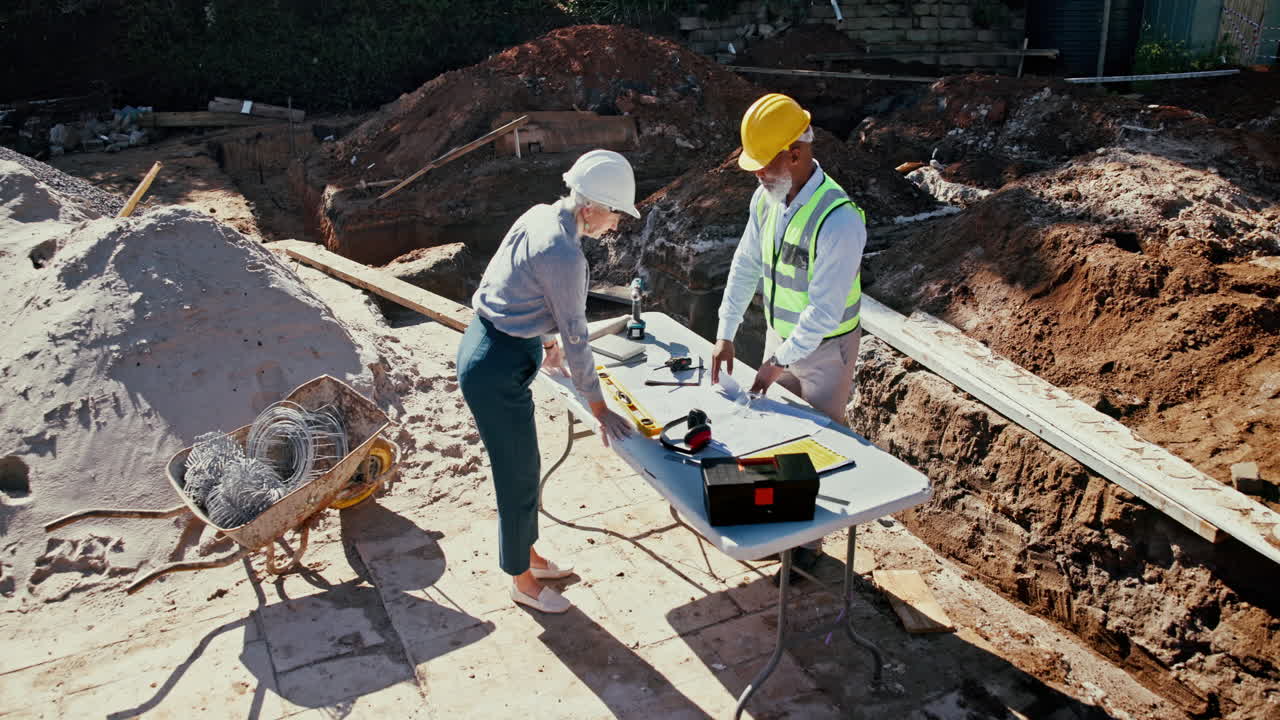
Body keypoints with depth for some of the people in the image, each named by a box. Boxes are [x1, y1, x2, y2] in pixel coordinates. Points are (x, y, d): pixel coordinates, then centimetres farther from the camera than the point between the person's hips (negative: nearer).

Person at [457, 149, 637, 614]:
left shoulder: (540, 215, 4)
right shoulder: (563, 254, -24)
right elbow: (575, 336, -18)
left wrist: (547, 341, 32)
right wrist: (599, 408, -7)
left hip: (481, 345, 10)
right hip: (497, 370, -10)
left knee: (523, 467, 22)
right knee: (519, 476, 7)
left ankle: (528, 556, 41)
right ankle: (523, 582, 27)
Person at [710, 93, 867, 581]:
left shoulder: (838, 219, -30)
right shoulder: (767, 198, -6)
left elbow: (825, 310, -28)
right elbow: (745, 267, 4)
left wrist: (781, 361, -22)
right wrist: (726, 335, 1)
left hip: (824, 348, -7)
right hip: (779, 336, 7)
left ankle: (810, 542, 26)